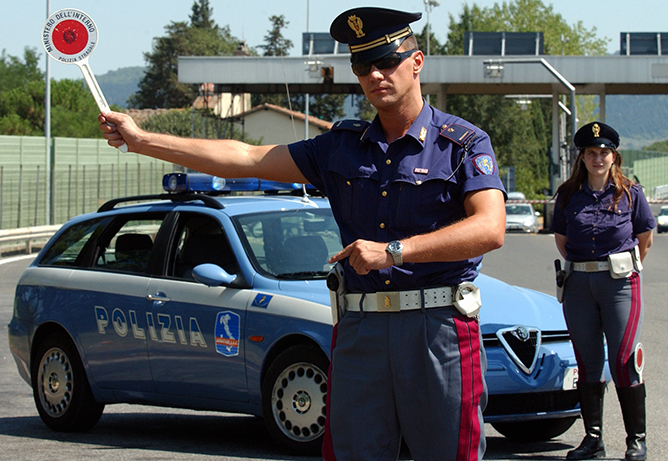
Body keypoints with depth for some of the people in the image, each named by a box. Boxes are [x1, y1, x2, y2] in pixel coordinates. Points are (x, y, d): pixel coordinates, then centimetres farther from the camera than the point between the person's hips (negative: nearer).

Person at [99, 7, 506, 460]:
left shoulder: (464, 143, 1)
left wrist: (394, 250, -21)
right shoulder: (343, 146, 17)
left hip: (440, 330, -4)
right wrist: (142, 141, 13)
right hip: (359, 331, 4)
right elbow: (246, 158, 17)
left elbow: (490, 228, -14)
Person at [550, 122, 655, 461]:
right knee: (587, 362, 7)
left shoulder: (630, 193, 1)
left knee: (623, 361, -6)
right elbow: (560, 238, 16)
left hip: (620, 283, -3)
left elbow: (645, 238, 9)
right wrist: (580, 268, 12)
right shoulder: (569, 195, 6)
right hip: (578, 284, 3)